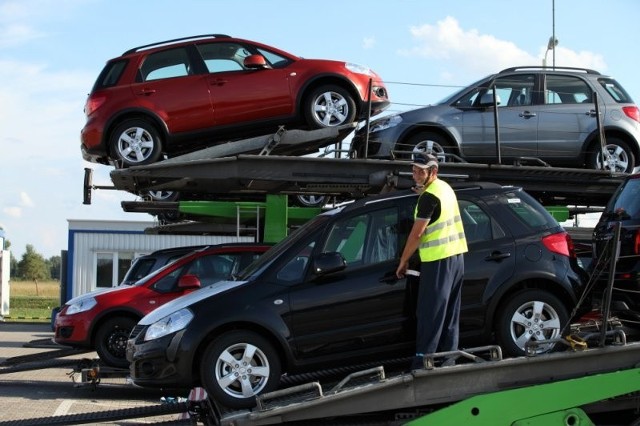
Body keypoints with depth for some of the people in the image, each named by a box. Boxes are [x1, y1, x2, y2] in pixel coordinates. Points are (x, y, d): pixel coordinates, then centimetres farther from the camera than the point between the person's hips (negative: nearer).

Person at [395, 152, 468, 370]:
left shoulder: (429, 197, -16)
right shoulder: (445, 188, 12)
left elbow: (417, 233, -14)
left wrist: (403, 261, -4)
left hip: (438, 260, -10)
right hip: (456, 256, 10)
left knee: (429, 315, -7)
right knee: (449, 315, 13)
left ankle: (421, 363, -6)